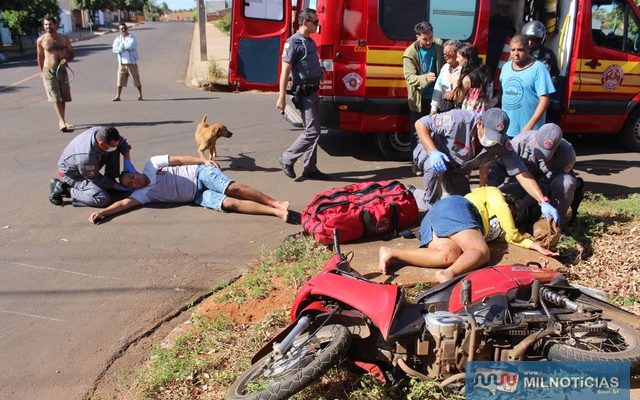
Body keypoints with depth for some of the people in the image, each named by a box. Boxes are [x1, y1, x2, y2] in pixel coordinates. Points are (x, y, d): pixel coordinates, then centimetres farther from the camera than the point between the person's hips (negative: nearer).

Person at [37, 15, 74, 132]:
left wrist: (67, 60, -11)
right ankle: (62, 122, -18)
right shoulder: (41, 40, 1)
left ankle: (61, 121, 21)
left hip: (62, 70, 3)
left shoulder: (64, 38, 6)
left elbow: (71, 53, 11)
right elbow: (40, 58, 9)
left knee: (63, 98, 8)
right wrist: (42, 73, 10)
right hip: (49, 71, -3)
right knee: (56, 98, -11)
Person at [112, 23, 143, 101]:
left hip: (131, 63, -3)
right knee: (119, 81, 1)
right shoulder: (117, 39, 9)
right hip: (122, 63, 3)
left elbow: (130, 46, -22)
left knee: (136, 80, 4)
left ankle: (140, 95, 19)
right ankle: (117, 96, 6)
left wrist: (122, 46, -7)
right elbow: (115, 49, -7)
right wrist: (126, 47, -15)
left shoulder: (132, 38, -2)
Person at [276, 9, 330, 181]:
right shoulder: (294, 42, -11)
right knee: (312, 131, -10)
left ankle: (310, 168, 16)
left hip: (313, 92, 9)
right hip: (304, 93, -9)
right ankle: (287, 159, 4)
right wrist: (281, 97, -19)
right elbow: (285, 71, -15)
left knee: (314, 131, 10)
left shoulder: (310, 42, 16)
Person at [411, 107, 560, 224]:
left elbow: (521, 172, -25)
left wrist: (543, 202, -33)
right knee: (435, 168, -39)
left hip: (457, 169, 5)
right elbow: (420, 124, -29)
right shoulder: (458, 119, -37)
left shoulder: (501, 142, -24)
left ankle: (419, 195, 26)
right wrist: (433, 152, -42)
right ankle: (432, 208, -11)